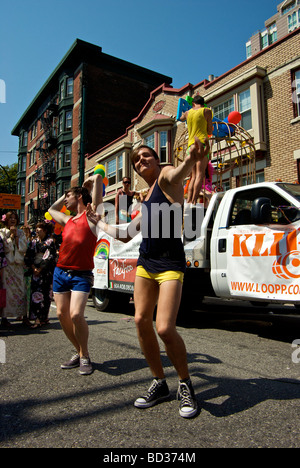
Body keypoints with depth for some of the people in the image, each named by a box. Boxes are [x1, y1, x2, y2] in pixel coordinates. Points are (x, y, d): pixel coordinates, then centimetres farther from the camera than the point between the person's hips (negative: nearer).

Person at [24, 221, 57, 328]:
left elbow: (50, 257, -8)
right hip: (35, 271, 5)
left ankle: (41, 318, -6)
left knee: (43, 294, -8)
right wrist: (33, 268, -4)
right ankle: (43, 318, 8)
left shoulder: (50, 242, 0)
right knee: (35, 293, 1)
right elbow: (28, 256, 10)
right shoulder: (33, 242, 15)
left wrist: (40, 269, -12)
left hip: (46, 272, -5)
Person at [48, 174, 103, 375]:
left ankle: (85, 357, 3)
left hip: (81, 275, -7)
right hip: (60, 272, 7)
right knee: (62, 315, 6)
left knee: (76, 314, -18)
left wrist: (89, 183, 16)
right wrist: (65, 195, 33)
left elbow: (98, 177, -4)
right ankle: (79, 353, 23)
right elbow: (51, 209, 41)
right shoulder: (68, 220, 18)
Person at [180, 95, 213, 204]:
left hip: (190, 144, 5)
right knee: (200, 174, -14)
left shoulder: (188, 112, 19)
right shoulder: (207, 111, 7)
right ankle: (194, 201, -26)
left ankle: (189, 201, -6)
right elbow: (209, 132, 8)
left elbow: (181, 118, 43)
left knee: (194, 176, 6)